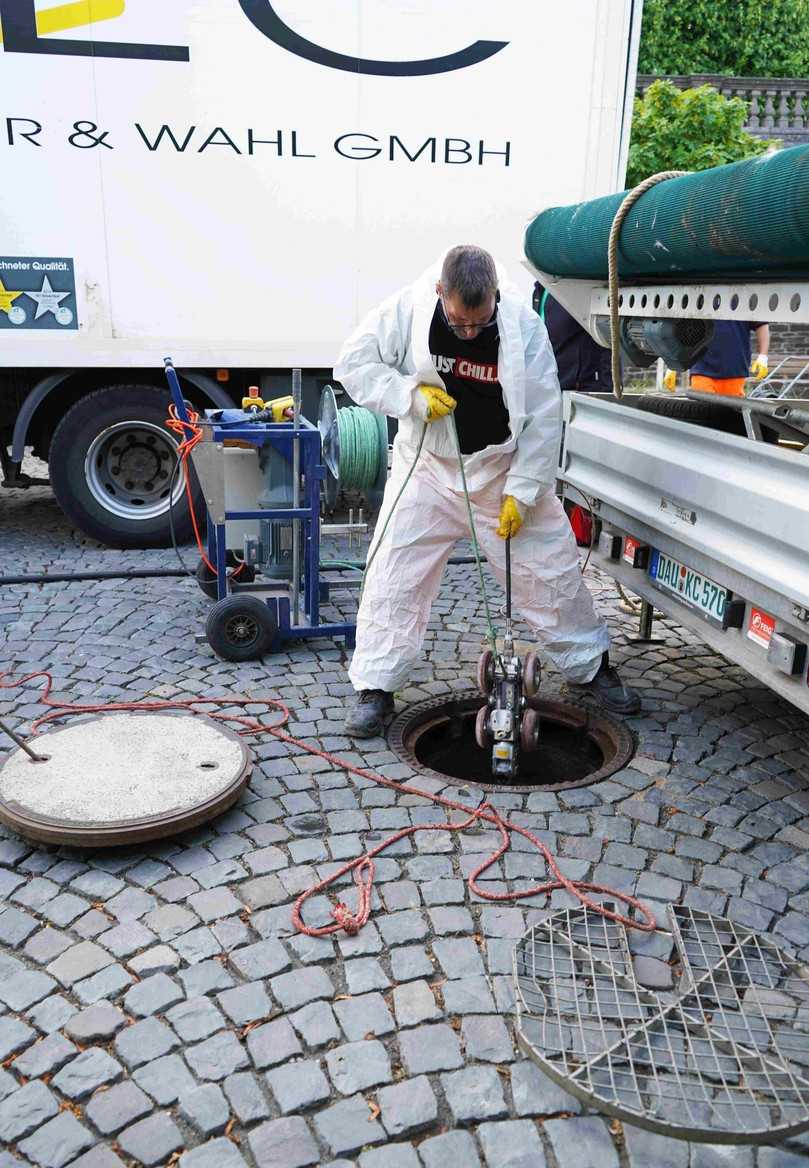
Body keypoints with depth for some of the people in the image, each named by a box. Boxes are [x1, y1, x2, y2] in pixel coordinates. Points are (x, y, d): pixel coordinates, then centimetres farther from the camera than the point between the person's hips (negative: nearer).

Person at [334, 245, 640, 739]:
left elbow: (544, 417, -13)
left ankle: (592, 668, 25)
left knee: (551, 568, 4)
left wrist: (522, 491, -14)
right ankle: (375, 689, 9)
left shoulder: (524, 326, -17)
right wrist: (411, 395, -22)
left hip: (504, 468, 0)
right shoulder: (408, 310, -15)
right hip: (429, 467, 0)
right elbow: (355, 363, -7)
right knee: (394, 573, -5)